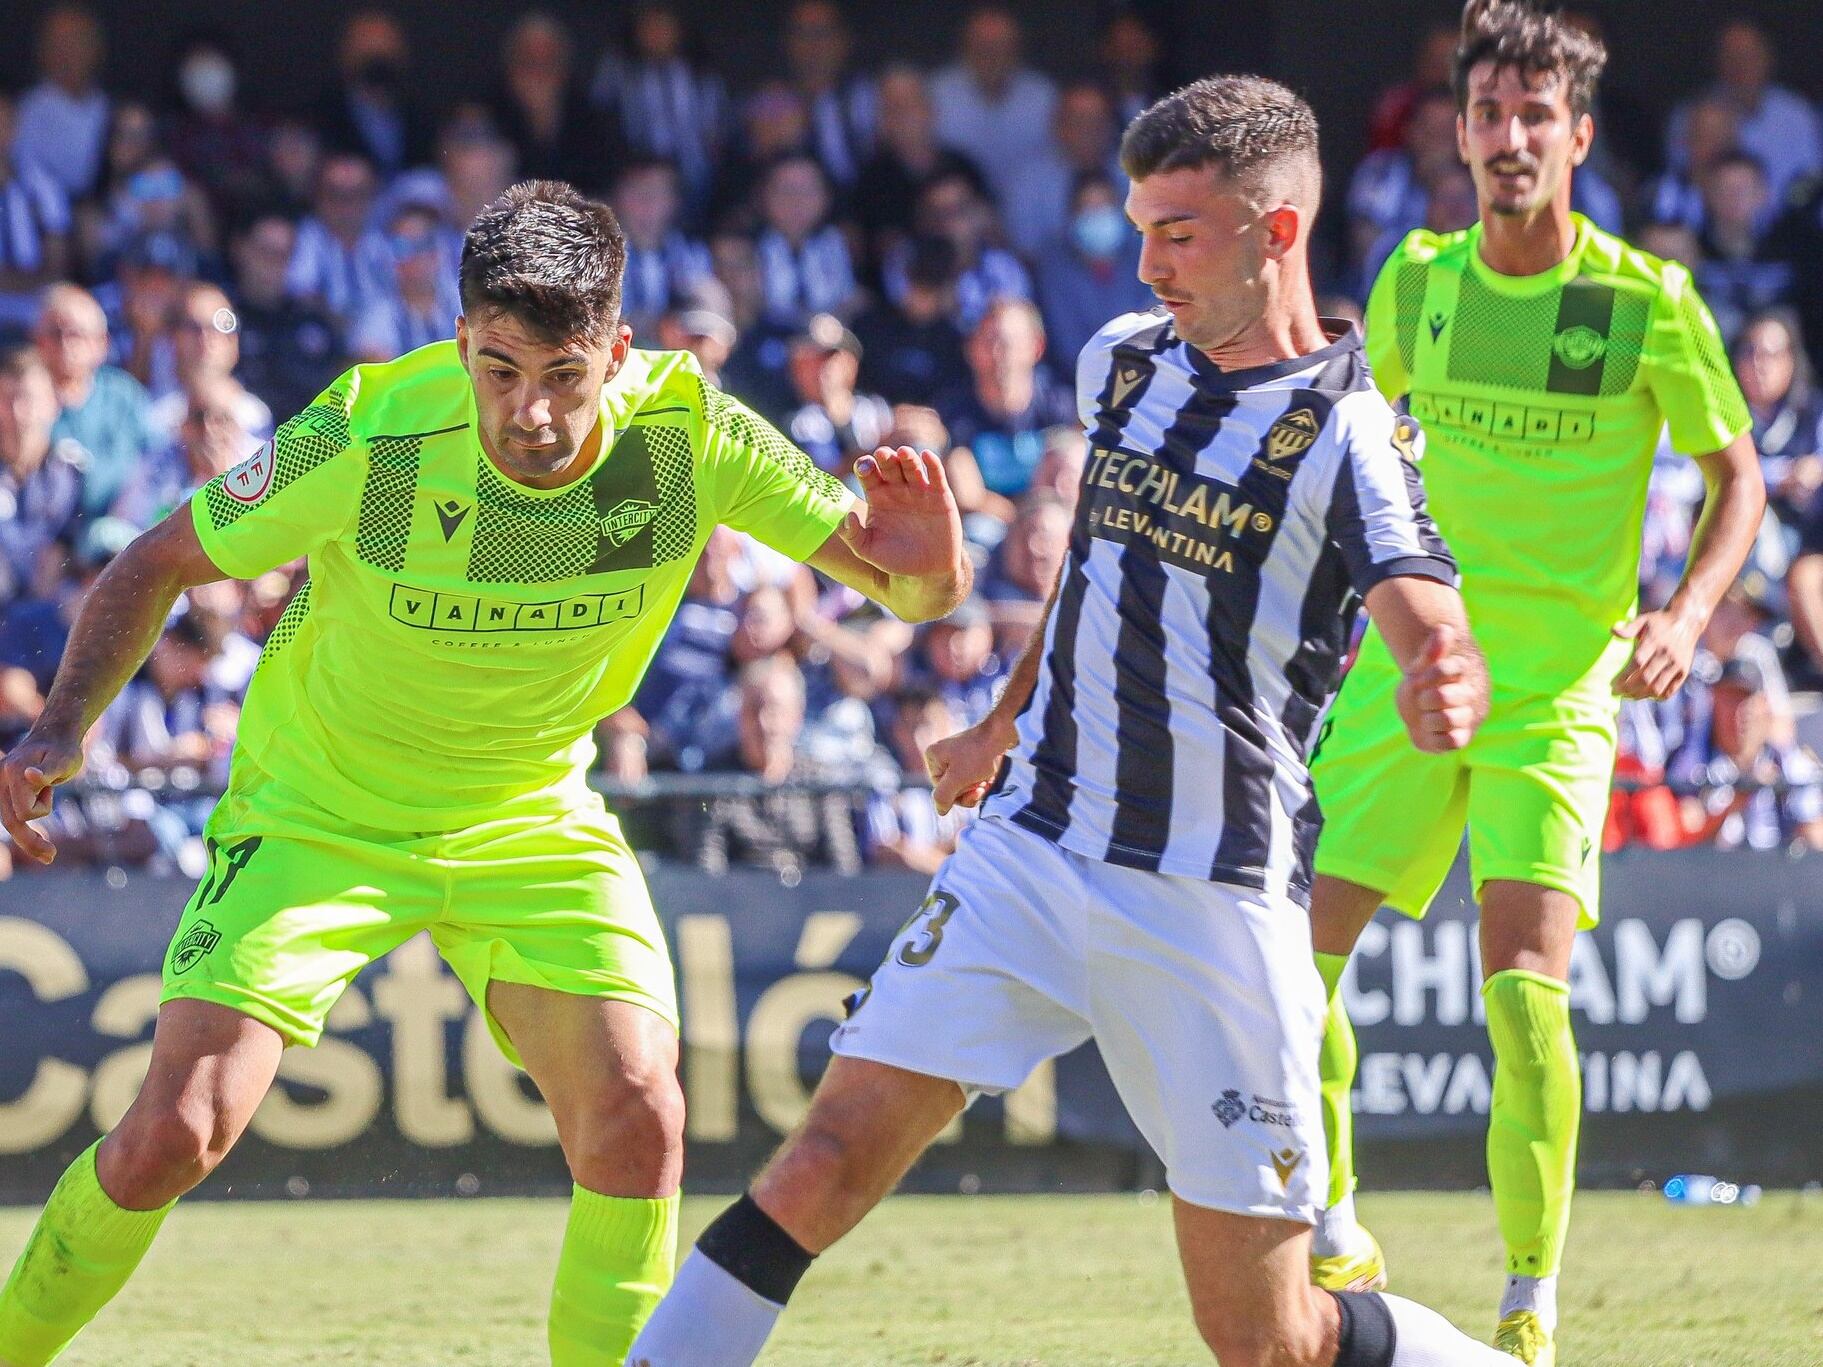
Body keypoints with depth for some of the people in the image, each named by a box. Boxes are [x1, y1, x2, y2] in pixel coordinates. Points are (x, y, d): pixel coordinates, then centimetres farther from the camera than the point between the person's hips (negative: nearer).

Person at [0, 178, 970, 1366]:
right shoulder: (368, 437, -26)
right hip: (318, 812, -2)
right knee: (172, 1136, -14)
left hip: (529, 821, 2)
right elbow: (160, 563, -9)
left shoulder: (691, 433, -21)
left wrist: (920, 560, -39)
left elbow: (920, 593, -15)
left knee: (636, 1121, -17)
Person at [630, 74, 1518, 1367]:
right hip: (1029, 856, 5)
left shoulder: (1345, 430, -10)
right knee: (821, 1172, -11)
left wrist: (1452, 694, -48)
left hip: (1214, 906, -5)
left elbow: (1434, 627, -25)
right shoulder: (1122, 361, 8)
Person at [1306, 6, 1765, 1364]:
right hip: (1408, 671, 4)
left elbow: (1736, 472, 2)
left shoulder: (1649, 301, -8)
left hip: (1556, 689, -4)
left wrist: (1687, 612, -13)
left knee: (1525, 987, -17)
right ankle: (1336, 1236, 22)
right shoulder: (1417, 281, 2)